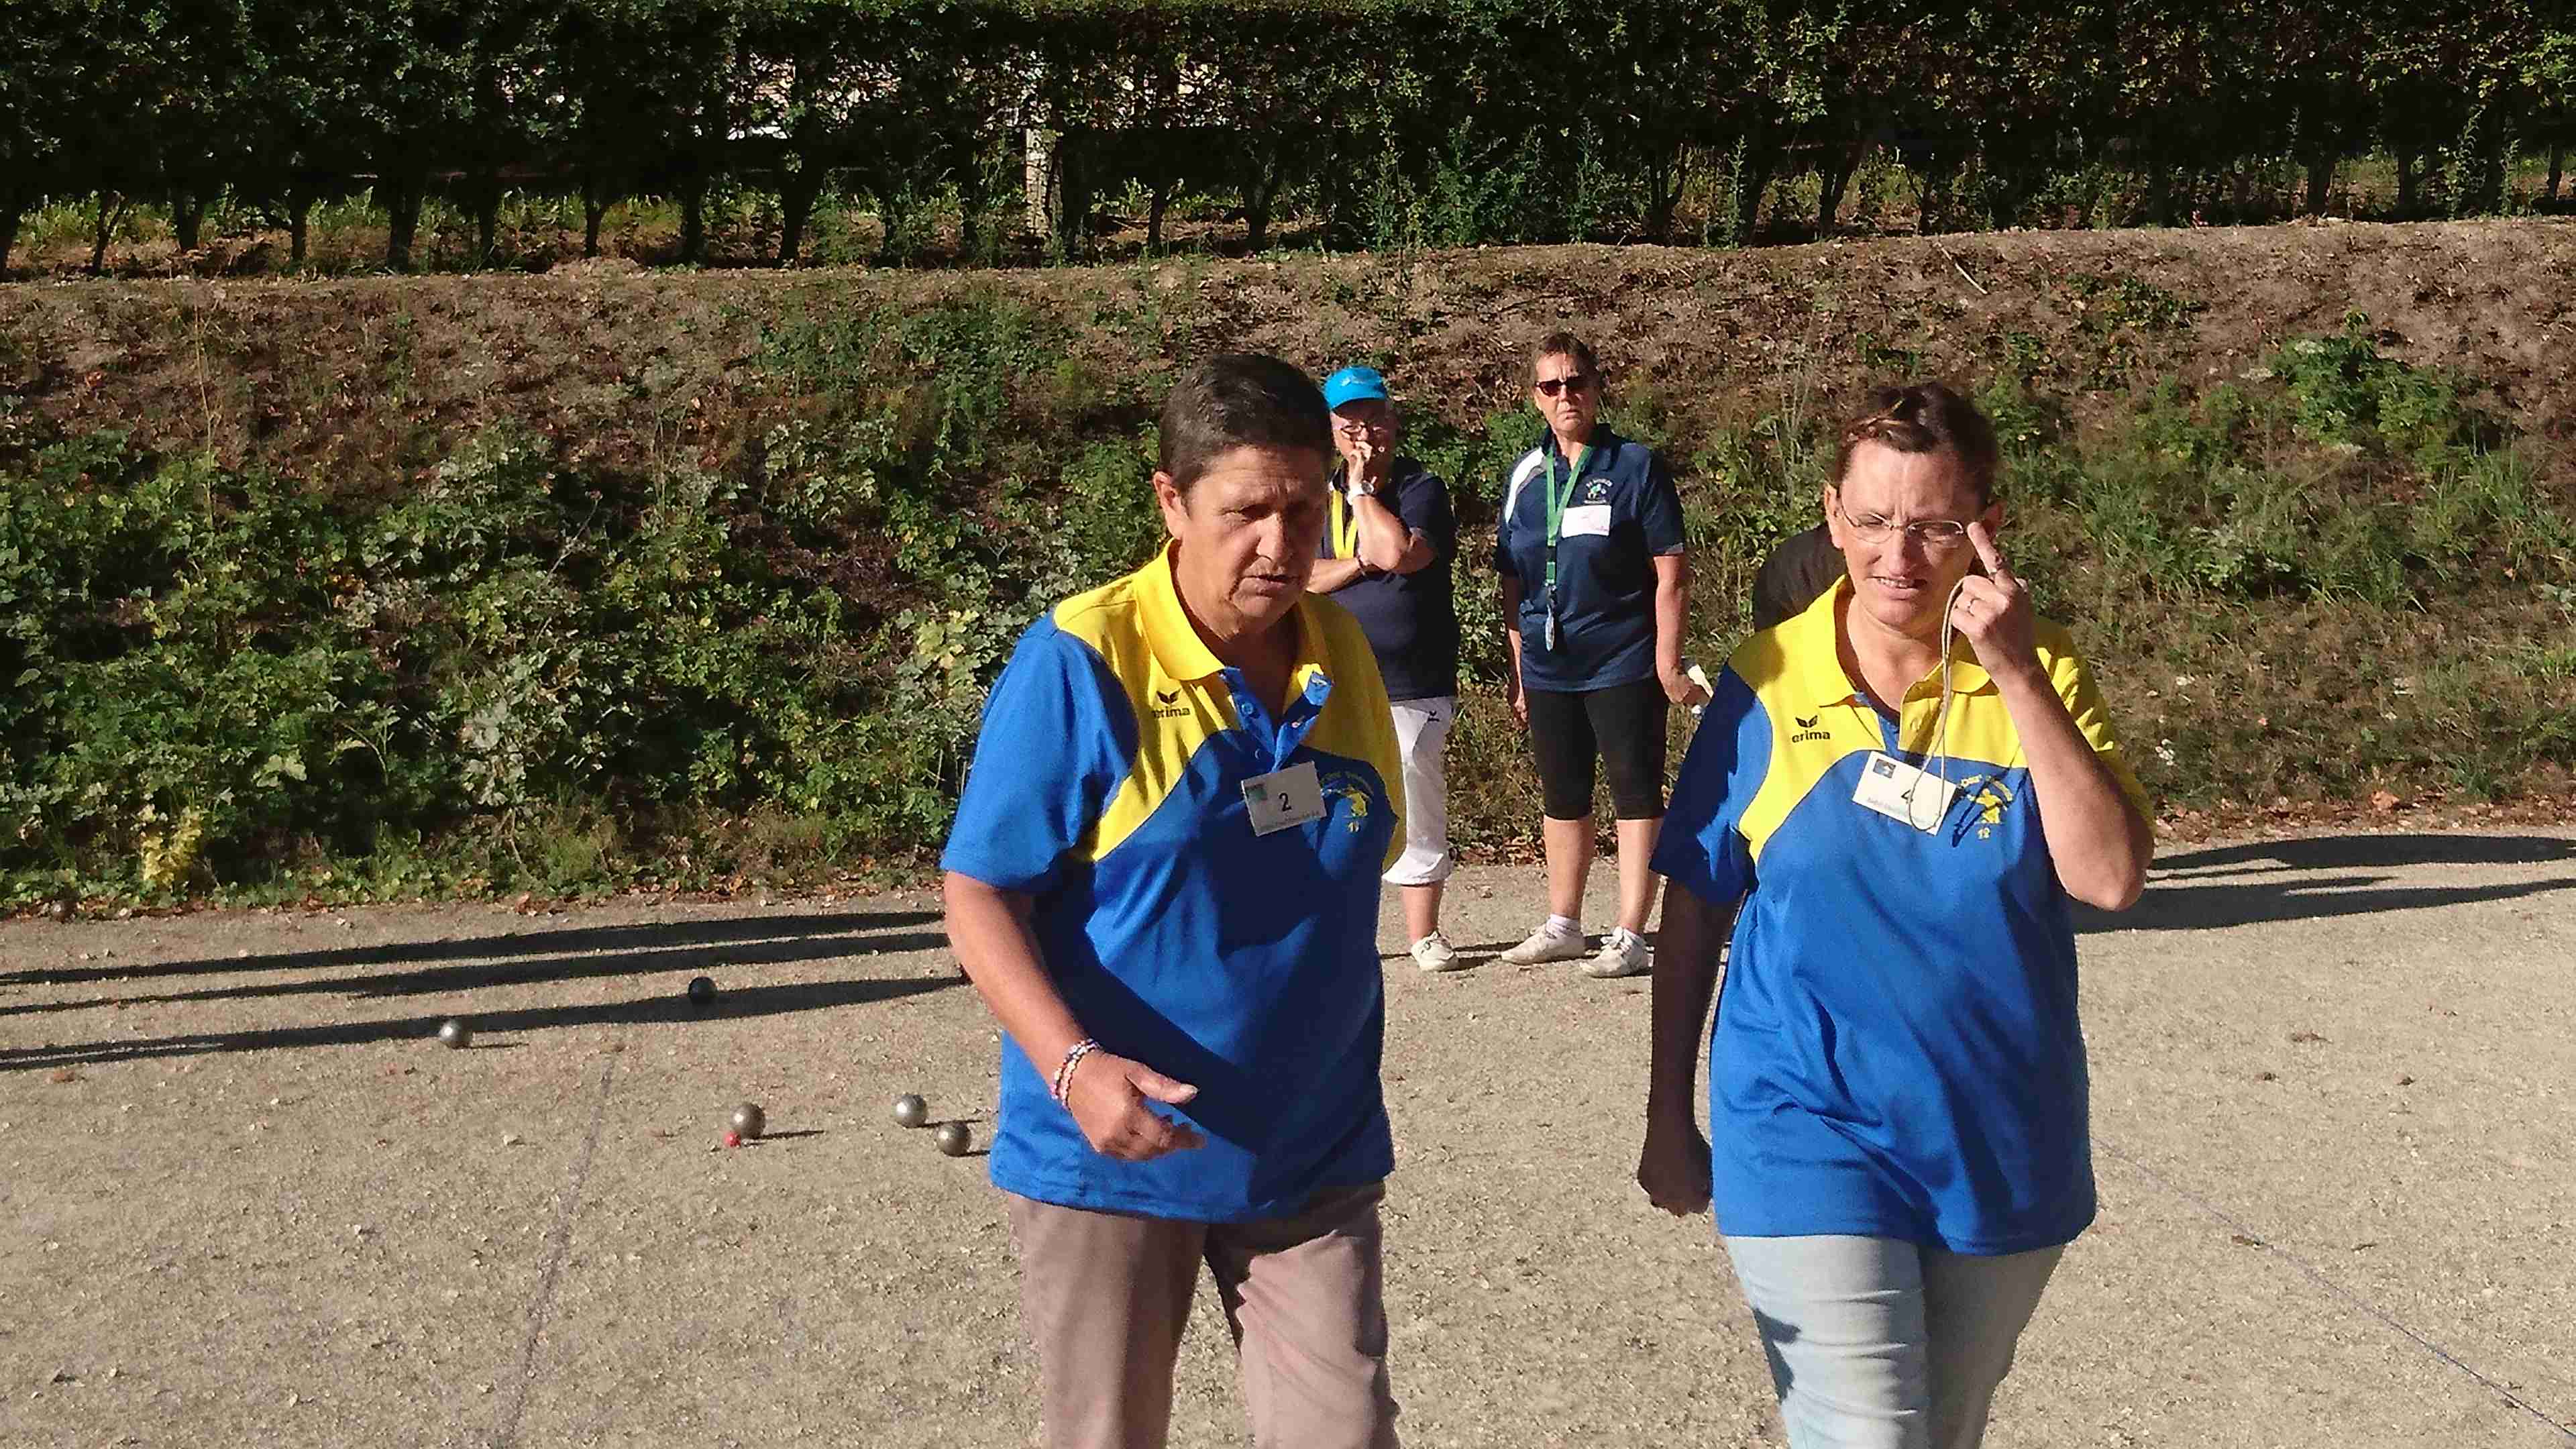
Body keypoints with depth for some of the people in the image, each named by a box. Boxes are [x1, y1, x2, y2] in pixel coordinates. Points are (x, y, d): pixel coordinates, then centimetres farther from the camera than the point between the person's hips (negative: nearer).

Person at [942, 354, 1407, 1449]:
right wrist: (1072, 1064, -28)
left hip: (1315, 1155, 4)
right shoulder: (1079, 661, -16)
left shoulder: (1343, 652, 0)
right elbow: (979, 897, -14)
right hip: (1112, 1152, -3)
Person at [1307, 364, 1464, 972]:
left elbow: (1398, 552, -20)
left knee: (1414, 807, 0)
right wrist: (1360, 563, -13)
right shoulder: (1318, 497, 13)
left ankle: (1424, 934, 13)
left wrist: (1362, 491, -9)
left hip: (1411, 687, -3)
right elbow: (1296, 576, 1)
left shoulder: (1422, 488, -1)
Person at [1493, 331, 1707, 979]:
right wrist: (1517, 669, 10)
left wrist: (1668, 663, -12)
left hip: (1623, 664, -5)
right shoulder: (1526, 475, 7)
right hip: (1548, 668, 5)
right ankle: (1562, 926, 28)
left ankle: (1630, 936, 6)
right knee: (1561, 798, 15)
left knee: (1636, 794, 1)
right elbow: (1513, 582, 11)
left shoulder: (1636, 466, -5)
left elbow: (1671, 575, -7)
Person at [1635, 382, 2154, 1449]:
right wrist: (1668, 1118, 5)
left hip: (2002, 1148, 3)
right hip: (1810, 1136, -2)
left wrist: (2018, 674, -22)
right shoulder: (1766, 685, -7)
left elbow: (2111, 878, -16)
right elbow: (1694, 910, 1)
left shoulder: (2041, 677, -5)